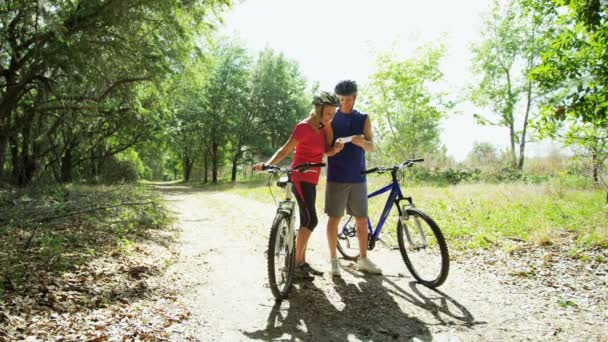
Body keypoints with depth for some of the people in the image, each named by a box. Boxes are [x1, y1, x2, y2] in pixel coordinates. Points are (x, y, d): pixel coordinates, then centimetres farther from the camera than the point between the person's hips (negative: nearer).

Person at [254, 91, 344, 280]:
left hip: (310, 180, 9)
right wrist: (267, 164, -30)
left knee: (306, 221, 11)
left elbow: (327, 151, 5)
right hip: (300, 179, -9)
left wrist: (337, 148, -17)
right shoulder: (304, 127, -15)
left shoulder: (321, 128, 11)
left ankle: (302, 262, 20)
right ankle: (296, 264, -6)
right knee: (311, 220, -13)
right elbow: (285, 150, -17)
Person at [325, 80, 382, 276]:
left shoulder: (363, 119, 7)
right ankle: (333, 260, 13)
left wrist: (362, 142, -23)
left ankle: (363, 260, 19)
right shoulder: (331, 119, 2)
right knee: (334, 218, 1)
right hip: (337, 177, -2)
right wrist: (327, 124, -20)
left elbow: (371, 147, -1)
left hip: (358, 177, 3)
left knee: (362, 219, 7)